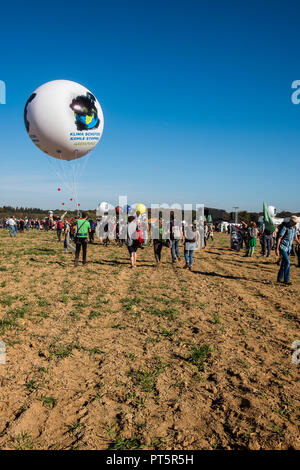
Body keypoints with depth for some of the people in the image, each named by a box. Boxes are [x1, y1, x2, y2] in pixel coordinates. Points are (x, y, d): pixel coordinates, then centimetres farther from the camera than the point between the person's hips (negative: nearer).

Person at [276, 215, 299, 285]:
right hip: (282, 247, -8)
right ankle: (286, 279, -11)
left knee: (284, 263, 11)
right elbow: (279, 238, -17)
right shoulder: (285, 227, -18)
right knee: (287, 262, -16)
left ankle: (279, 279, 20)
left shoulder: (294, 228, 5)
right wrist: (277, 249, -19)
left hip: (288, 248, 8)